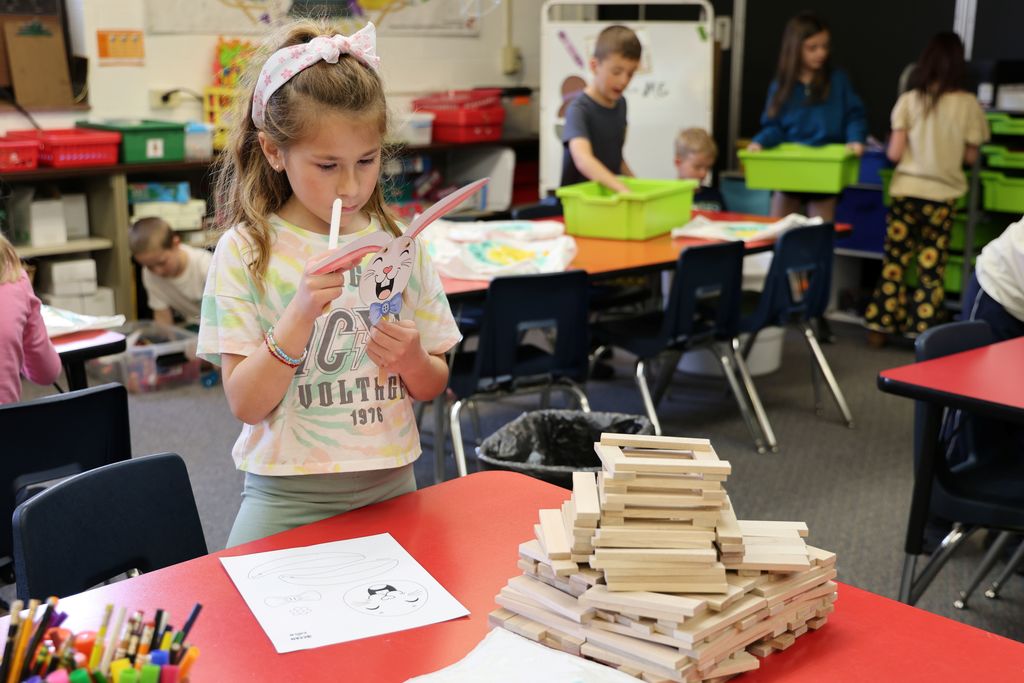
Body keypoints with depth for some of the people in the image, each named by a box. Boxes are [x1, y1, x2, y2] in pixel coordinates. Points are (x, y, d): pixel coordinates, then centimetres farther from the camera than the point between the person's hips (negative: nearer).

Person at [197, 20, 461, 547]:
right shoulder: (245, 251, -8)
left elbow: (433, 386, 8)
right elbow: (246, 404, -12)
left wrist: (414, 362, -16)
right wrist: (300, 315, -26)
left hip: (389, 484, 3)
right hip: (287, 500, -2)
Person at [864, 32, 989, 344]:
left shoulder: (909, 100, -4)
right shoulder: (968, 103, -5)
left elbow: (894, 154, -7)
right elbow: (970, 157, 0)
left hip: (906, 191, 1)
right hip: (942, 195, -1)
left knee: (894, 261, 9)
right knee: (931, 268, 6)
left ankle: (879, 326, 13)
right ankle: (922, 331, 10)